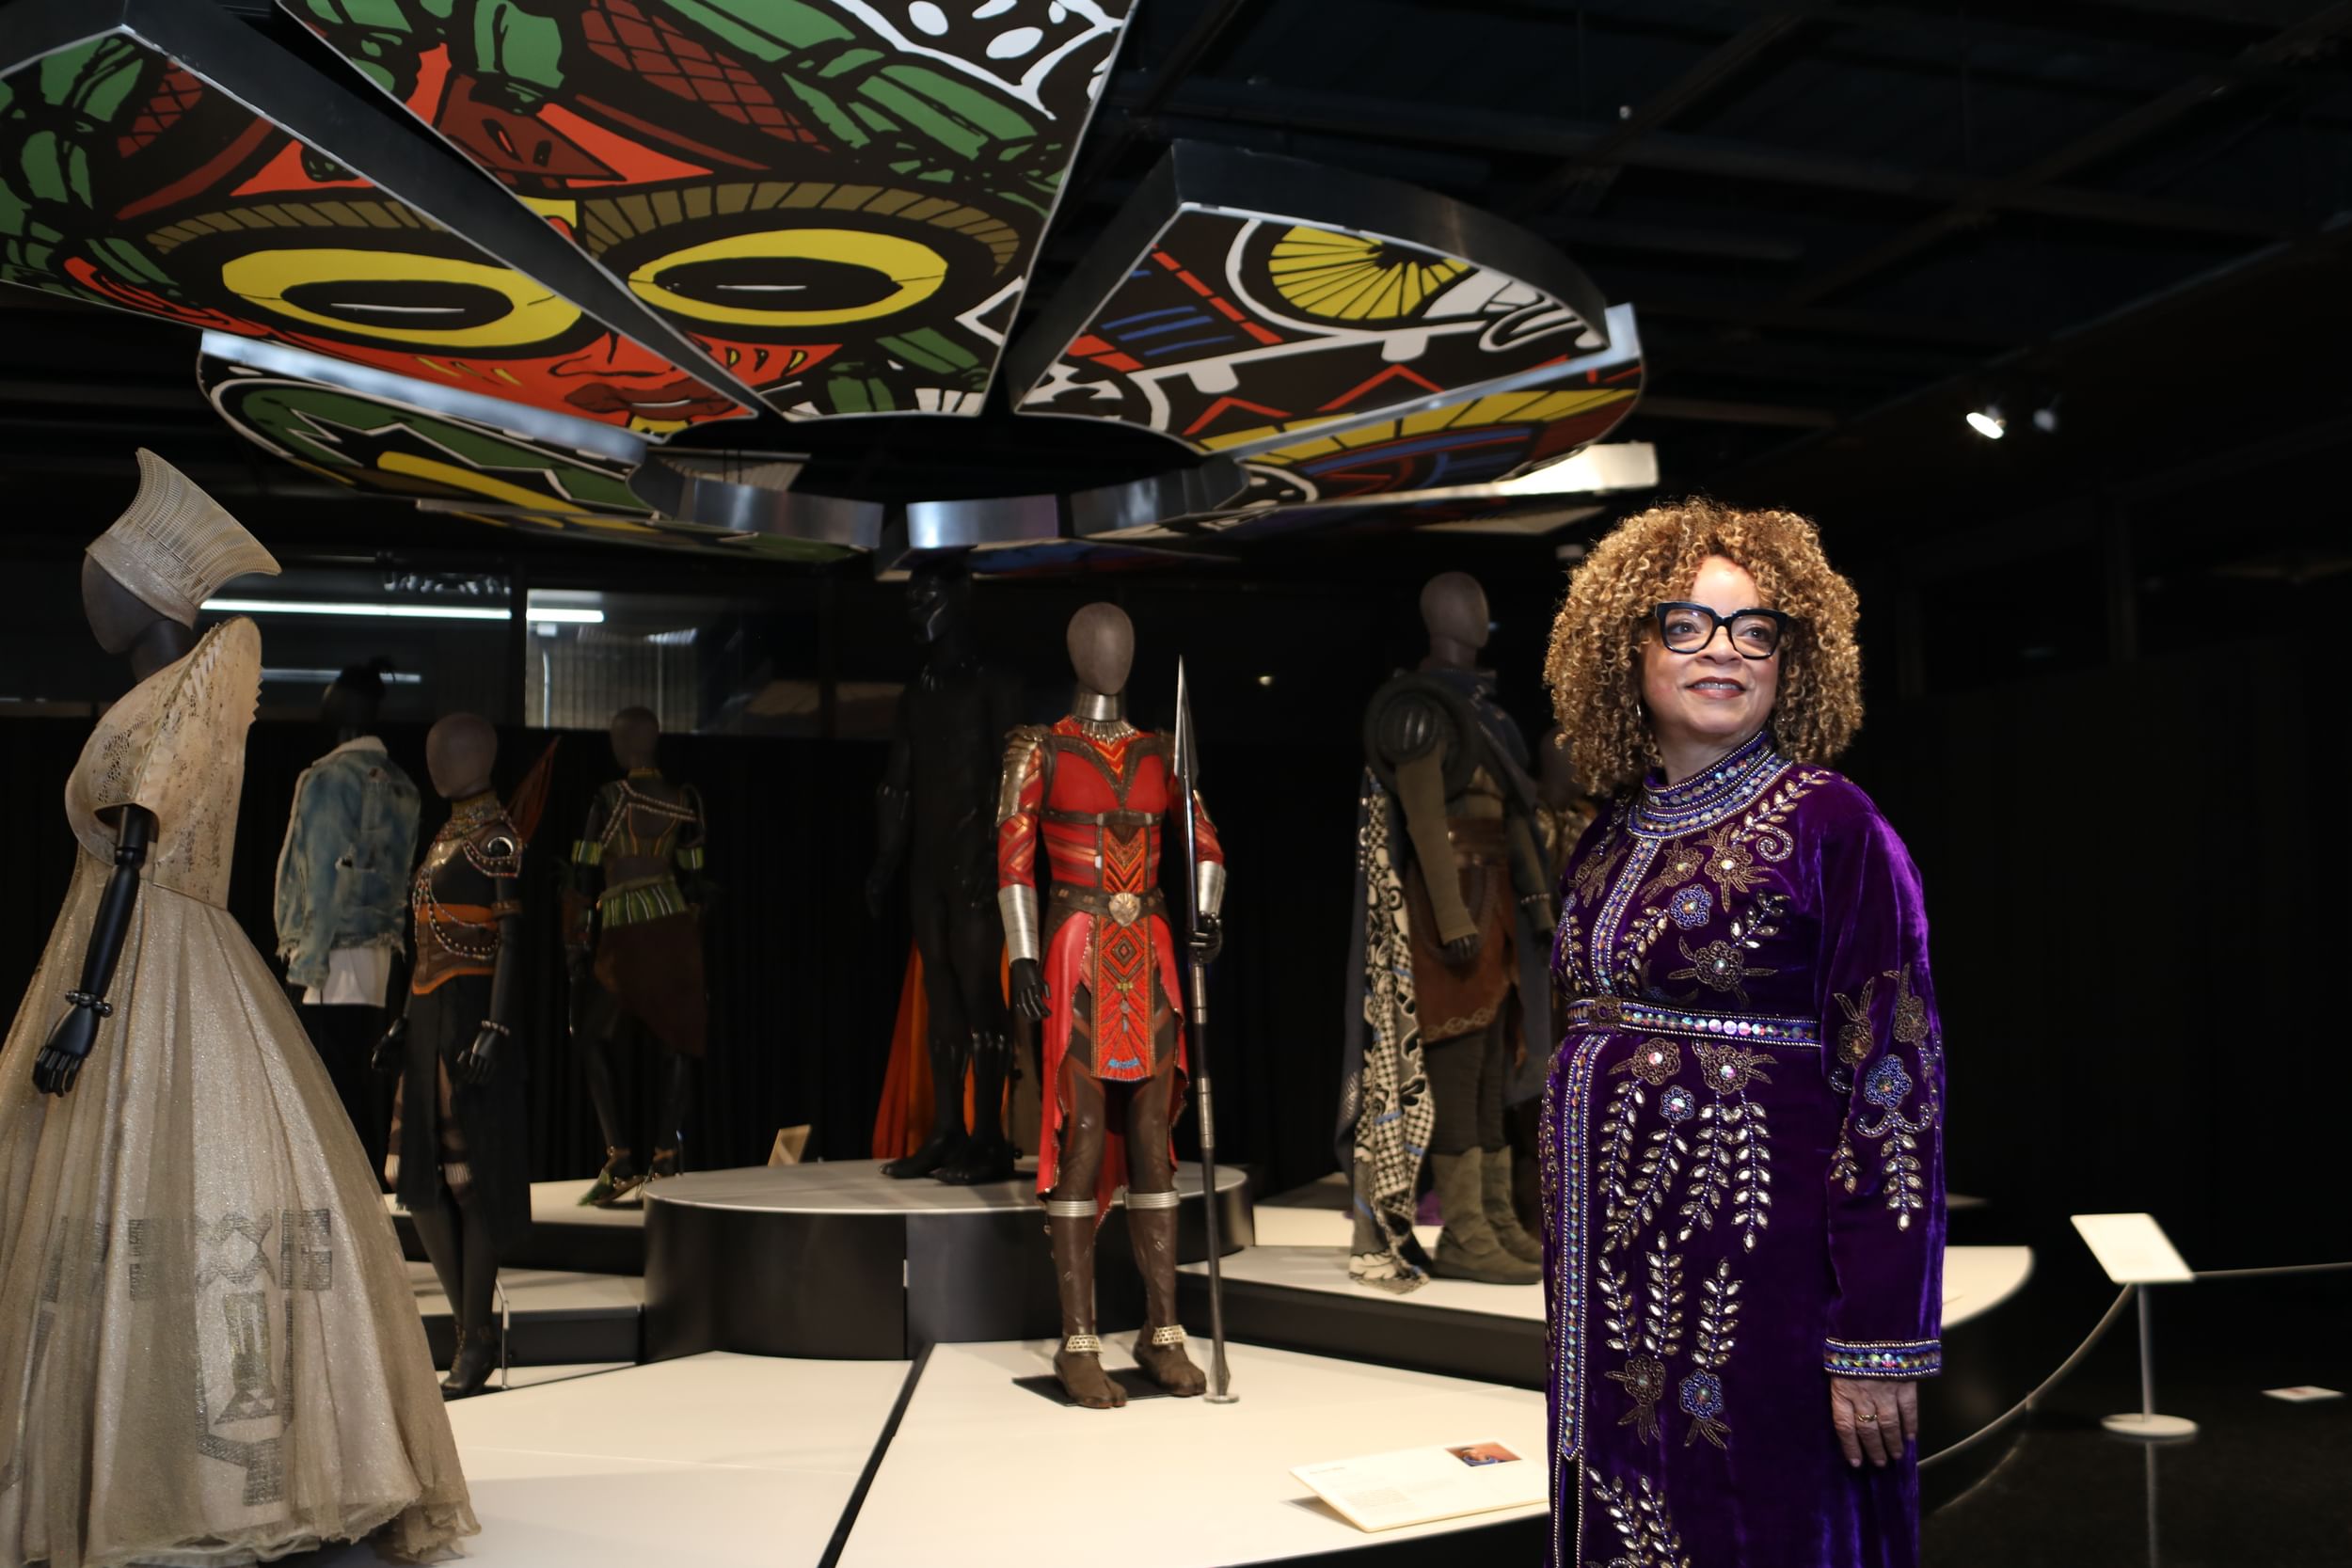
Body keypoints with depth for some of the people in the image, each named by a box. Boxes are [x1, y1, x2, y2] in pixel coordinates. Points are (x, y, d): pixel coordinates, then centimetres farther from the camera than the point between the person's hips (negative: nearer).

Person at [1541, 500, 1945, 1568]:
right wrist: (1572, 1266, 14)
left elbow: (1894, 1081, -13)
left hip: (1752, 1266, -6)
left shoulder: (1830, 826, -9)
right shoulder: (1611, 839, 9)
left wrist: (1880, 1339, -17)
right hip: (1608, 1272, 6)